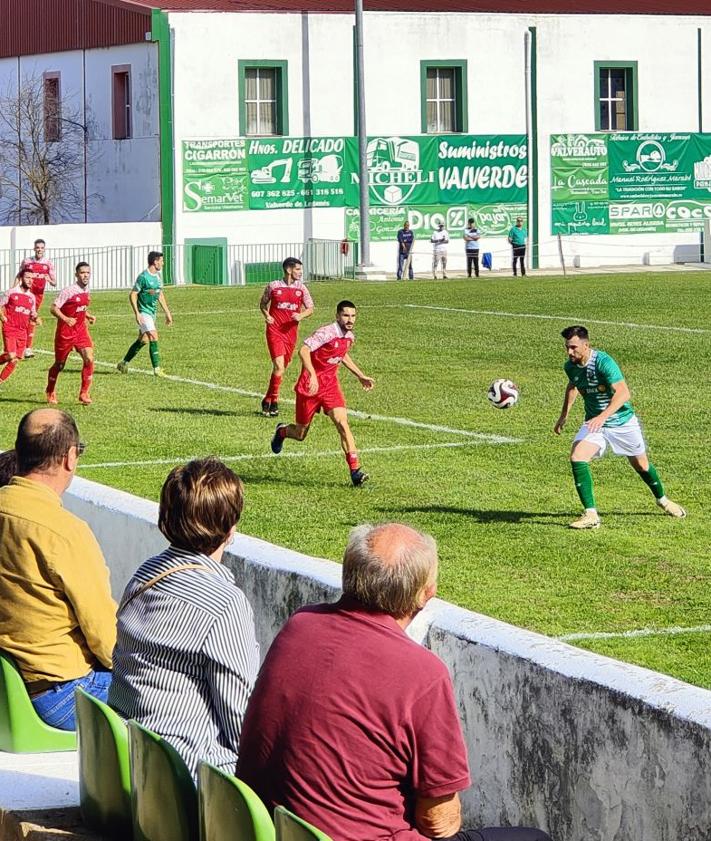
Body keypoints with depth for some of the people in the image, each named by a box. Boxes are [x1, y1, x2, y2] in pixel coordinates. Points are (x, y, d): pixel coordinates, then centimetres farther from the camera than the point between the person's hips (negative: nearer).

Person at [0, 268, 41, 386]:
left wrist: (36, 319, -2)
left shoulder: (31, 297, 10)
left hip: (22, 332, 5)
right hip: (10, 330, -5)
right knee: (11, 357, -20)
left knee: (15, 361, 3)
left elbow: (33, 314, 19)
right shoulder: (11, 293, -5)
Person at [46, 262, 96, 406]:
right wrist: (66, 319, -33)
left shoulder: (86, 290, 5)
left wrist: (89, 316, 5)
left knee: (89, 359, -15)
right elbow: (54, 308, -19)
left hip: (81, 329, 5)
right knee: (59, 365, 9)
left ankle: (84, 393, -5)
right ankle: (50, 392, 33)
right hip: (65, 332, -5)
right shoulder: (68, 291, -18)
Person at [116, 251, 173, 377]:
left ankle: (124, 363, 25)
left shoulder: (157, 275, 9)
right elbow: (132, 295, -15)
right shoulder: (143, 277, -17)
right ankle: (157, 368, -11)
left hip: (152, 312, 9)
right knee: (153, 337, -15)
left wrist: (167, 312, 17)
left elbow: (160, 295, 19)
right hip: (144, 313, -9)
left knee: (143, 340, 13)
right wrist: (137, 314, -21)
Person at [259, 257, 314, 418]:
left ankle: (268, 400, 25)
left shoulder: (301, 288, 5)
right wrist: (266, 315, -6)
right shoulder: (273, 286, -1)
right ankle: (273, 401, -6)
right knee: (279, 366, -17)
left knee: (283, 367, 10)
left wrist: (301, 316, -11)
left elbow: (310, 308, 10)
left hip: (291, 331, 4)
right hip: (274, 330, -4)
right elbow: (263, 302, 13)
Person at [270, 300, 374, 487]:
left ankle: (355, 471, -20)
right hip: (310, 385, -5)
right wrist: (312, 375, -46)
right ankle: (281, 431, 46)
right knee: (300, 434, 8)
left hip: (330, 384, 5)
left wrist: (361, 376, 25)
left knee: (342, 423, -17)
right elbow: (303, 350, -34)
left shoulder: (349, 337, 4)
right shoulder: (326, 333, -21)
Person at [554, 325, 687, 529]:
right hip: (594, 422, 4)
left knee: (641, 464, 14)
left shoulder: (603, 362, -28)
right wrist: (564, 415, 19)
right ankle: (590, 515, -19)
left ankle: (662, 500, 43)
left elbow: (623, 392, -38)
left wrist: (603, 416, -50)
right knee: (577, 458, -21)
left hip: (622, 421, -4)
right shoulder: (570, 366, -8)